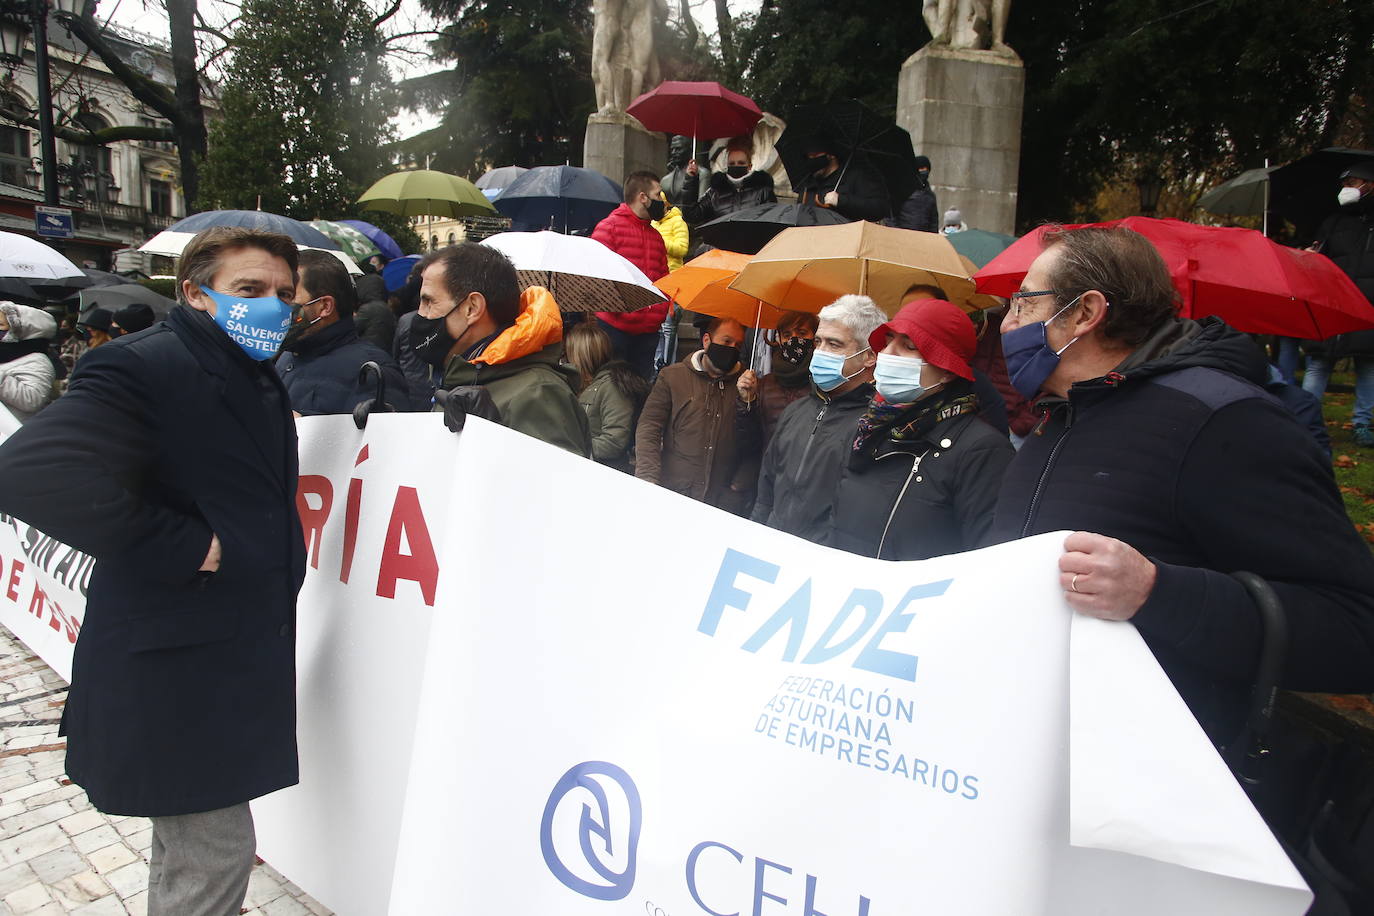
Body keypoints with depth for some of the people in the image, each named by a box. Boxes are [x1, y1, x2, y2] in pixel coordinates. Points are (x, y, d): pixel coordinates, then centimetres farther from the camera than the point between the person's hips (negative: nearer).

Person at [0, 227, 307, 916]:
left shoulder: (259, 380, 12)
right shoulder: (142, 367, -17)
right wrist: (184, 548, -27)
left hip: (239, 658, 9)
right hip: (175, 668, -9)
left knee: (190, 845, 24)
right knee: (214, 854, 2)